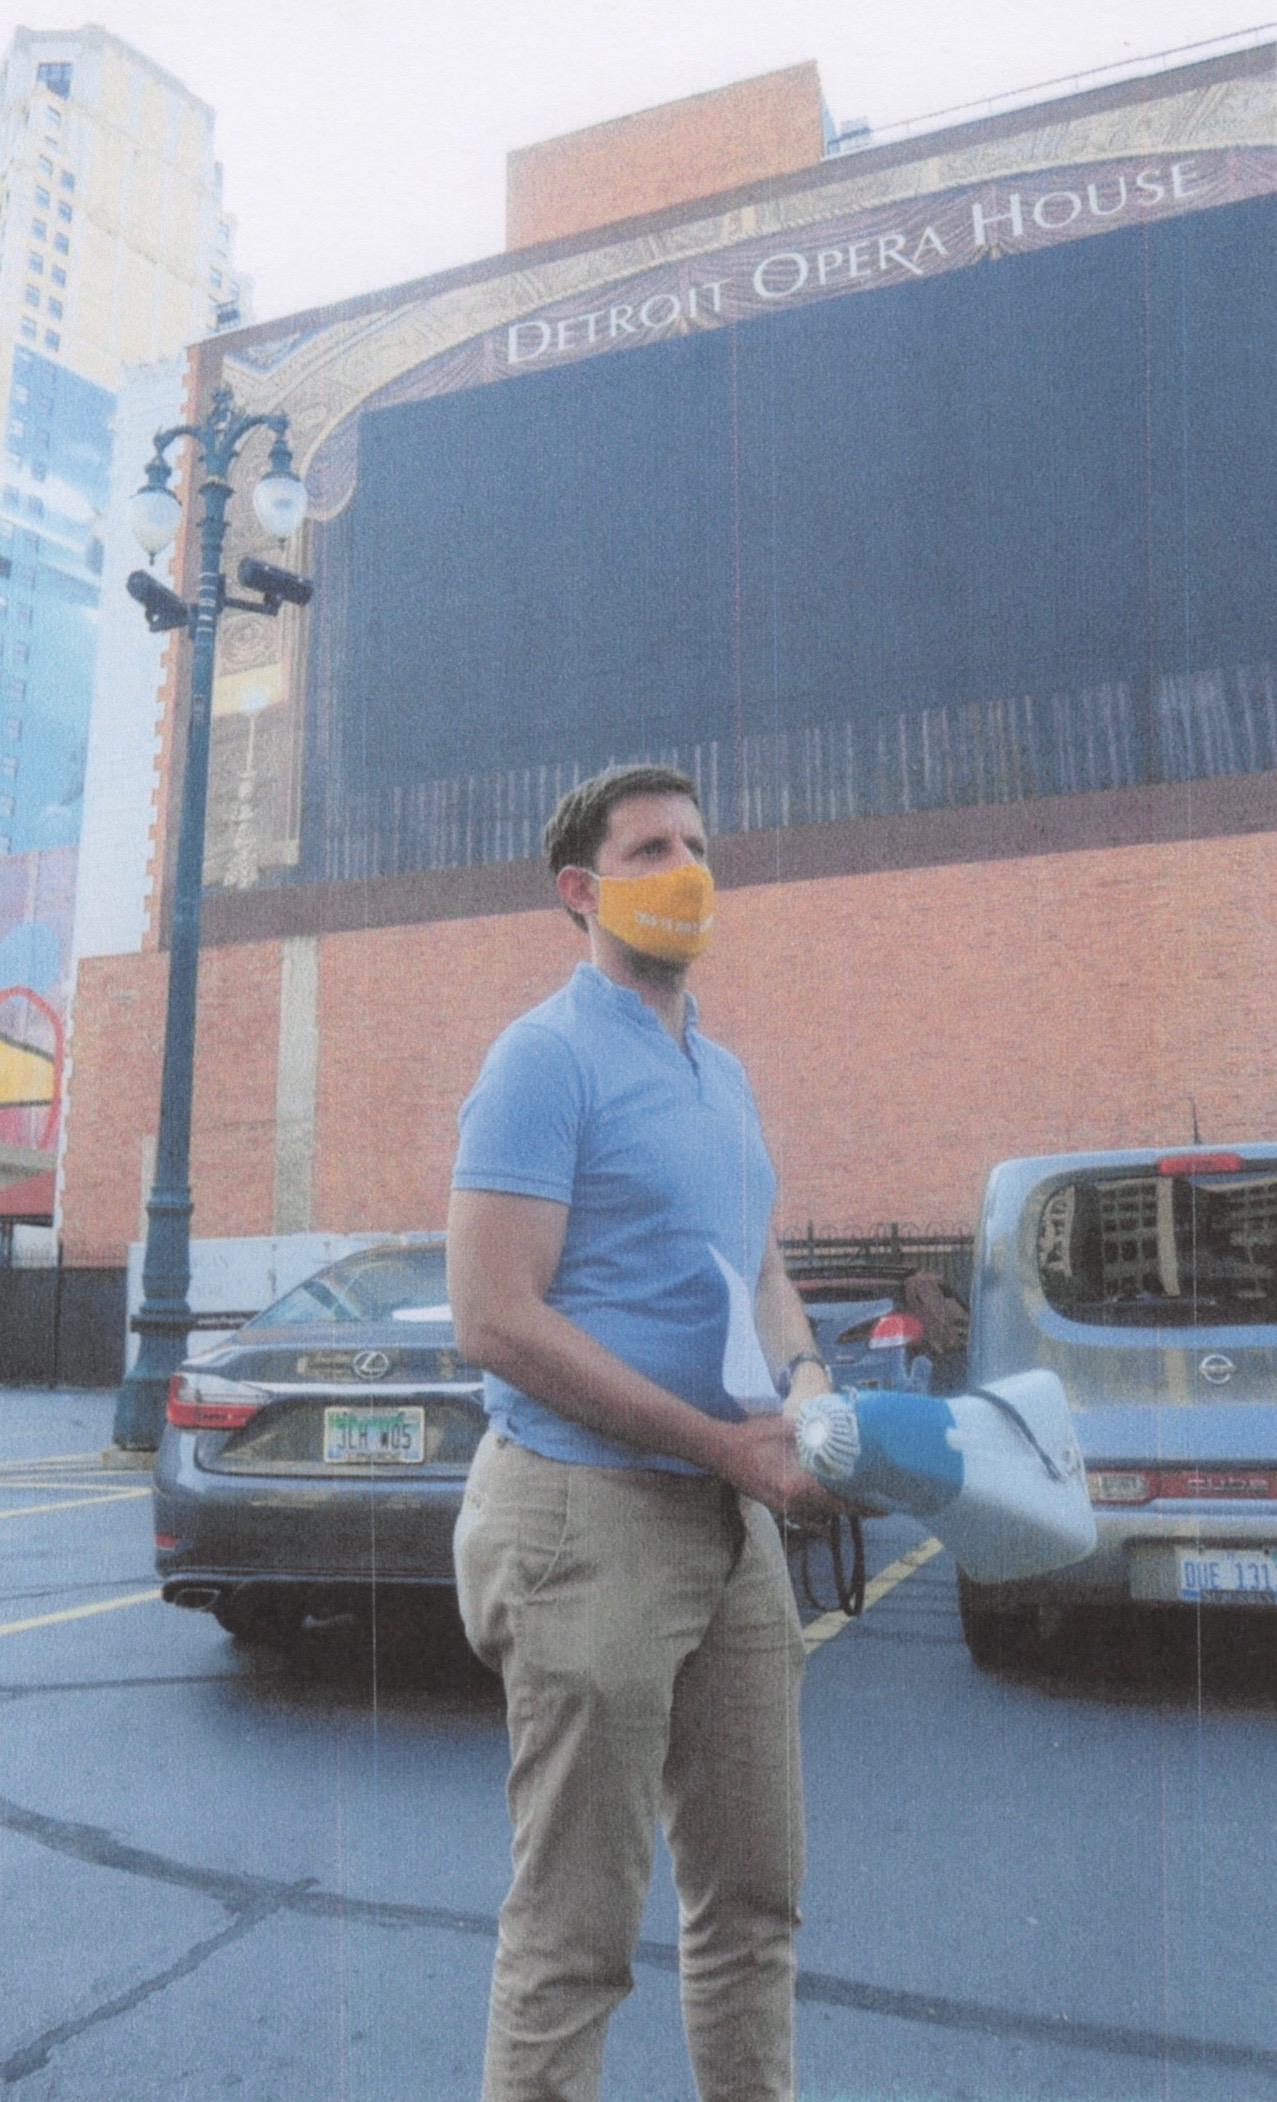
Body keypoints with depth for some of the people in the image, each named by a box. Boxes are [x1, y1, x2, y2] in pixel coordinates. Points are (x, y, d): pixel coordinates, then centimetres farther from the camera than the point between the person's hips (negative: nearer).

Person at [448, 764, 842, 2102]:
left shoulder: (723, 1072, 14)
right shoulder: (548, 1057, -10)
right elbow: (494, 1320, -17)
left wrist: (804, 1378, 1)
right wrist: (727, 1444, -18)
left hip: (733, 1520, 8)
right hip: (590, 1514, -8)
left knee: (752, 1894, 18)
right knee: (575, 1929, 3)